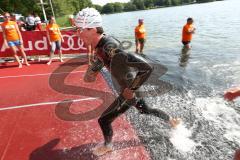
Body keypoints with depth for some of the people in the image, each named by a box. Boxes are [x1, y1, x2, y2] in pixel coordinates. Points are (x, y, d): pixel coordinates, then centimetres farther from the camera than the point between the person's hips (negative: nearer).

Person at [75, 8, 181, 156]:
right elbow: (101, 60, 16)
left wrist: (131, 91, -28)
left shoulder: (110, 49, -36)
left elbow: (147, 67, -39)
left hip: (129, 91, -8)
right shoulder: (103, 42, -7)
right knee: (147, 110, 29)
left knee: (104, 120, 8)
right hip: (130, 88, 8)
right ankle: (172, 121, 52)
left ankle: (107, 146, 39)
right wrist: (91, 70, -1)